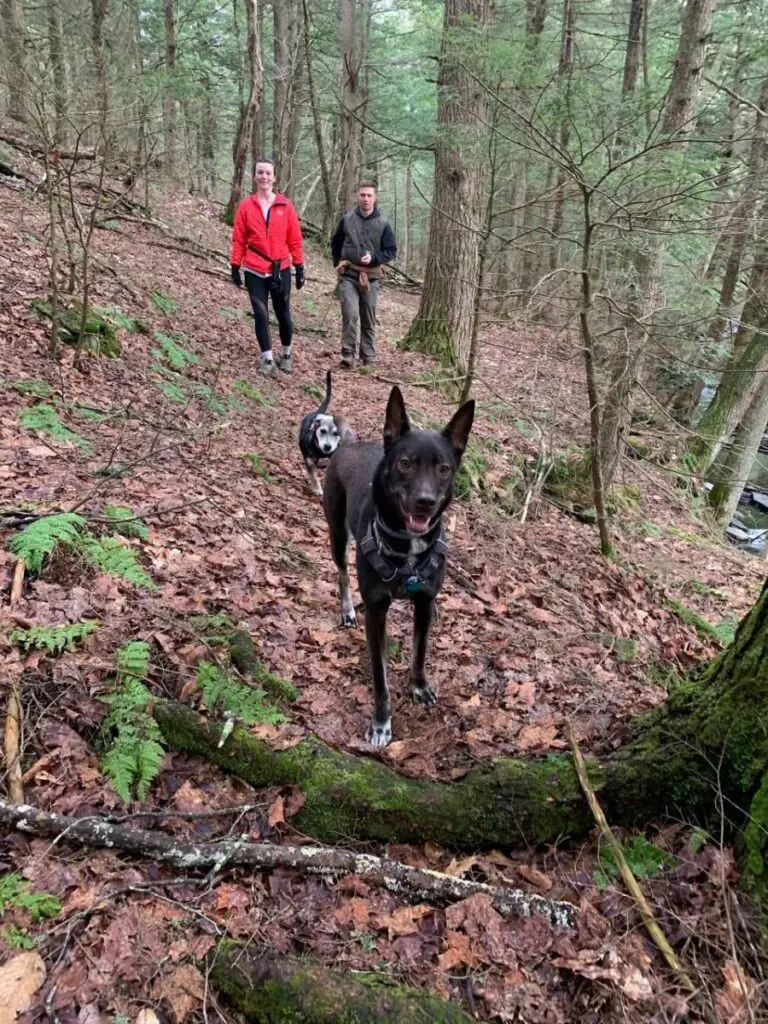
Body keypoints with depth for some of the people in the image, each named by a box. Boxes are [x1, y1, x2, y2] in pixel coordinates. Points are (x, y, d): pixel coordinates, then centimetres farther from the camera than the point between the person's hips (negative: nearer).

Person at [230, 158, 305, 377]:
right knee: (260, 315, 0)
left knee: (283, 314, 7)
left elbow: (295, 240, 3)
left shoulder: (285, 205, 1)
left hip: (281, 270, 0)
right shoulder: (246, 206, 1)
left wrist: (299, 269, 2)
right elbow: (238, 240, 3)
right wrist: (235, 267, -1)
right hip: (254, 272, 0)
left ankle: (287, 354, 27)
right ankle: (267, 359, 10)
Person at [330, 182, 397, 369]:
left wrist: (374, 258, -14)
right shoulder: (347, 219, 3)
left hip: (371, 277, 1)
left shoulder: (383, 224, -1)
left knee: (369, 319, 8)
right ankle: (348, 353, -10)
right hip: (348, 276, -1)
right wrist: (338, 262, 8)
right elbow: (335, 243, 17)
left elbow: (391, 251, 1)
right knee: (350, 314, -17)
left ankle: (369, 357, 18)